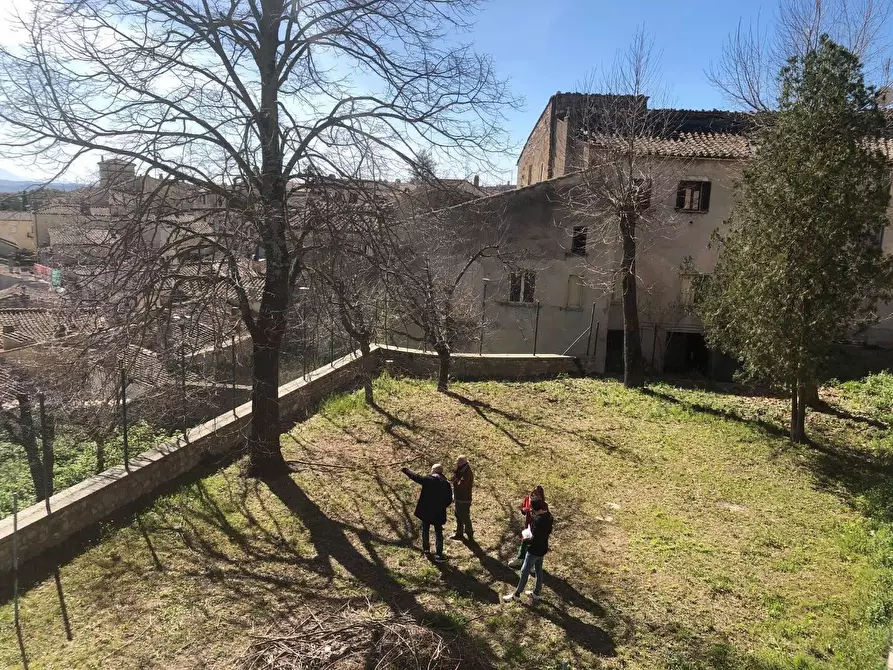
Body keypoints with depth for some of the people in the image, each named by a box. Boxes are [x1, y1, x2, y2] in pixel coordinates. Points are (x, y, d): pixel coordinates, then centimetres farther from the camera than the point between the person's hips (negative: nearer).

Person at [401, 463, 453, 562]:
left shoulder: (428, 479, -11)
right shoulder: (446, 483, -4)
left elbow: (416, 477, 0)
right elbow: (449, 500, 0)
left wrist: (406, 470, 15)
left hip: (426, 511, 0)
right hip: (438, 513, 1)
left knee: (425, 530, 21)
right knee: (438, 533, 7)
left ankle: (426, 548, 34)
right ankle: (438, 555, 3)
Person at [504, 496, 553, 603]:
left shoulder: (538, 520, -32)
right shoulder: (548, 515, -6)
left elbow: (534, 539, -28)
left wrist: (525, 541, -10)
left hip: (535, 550, -8)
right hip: (543, 548, 8)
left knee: (525, 571, 7)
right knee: (539, 570, 23)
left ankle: (517, 594, 22)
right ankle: (537, 593, 38)